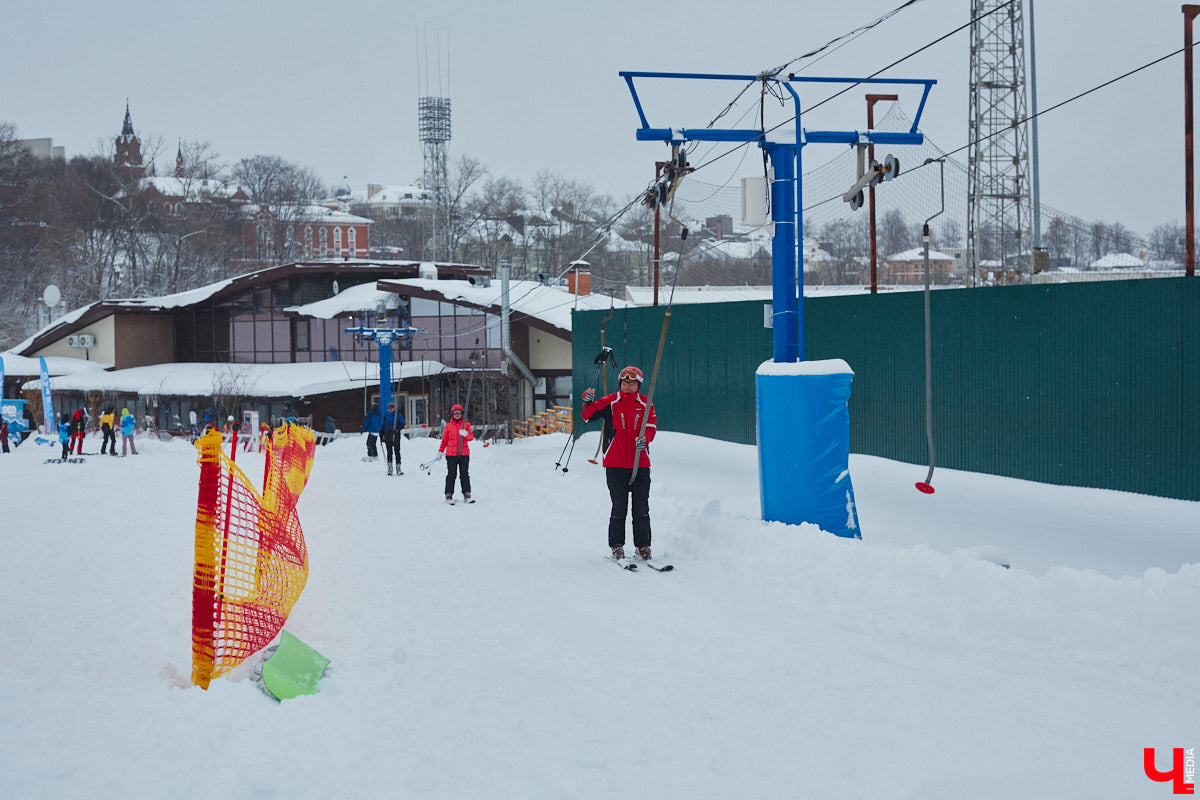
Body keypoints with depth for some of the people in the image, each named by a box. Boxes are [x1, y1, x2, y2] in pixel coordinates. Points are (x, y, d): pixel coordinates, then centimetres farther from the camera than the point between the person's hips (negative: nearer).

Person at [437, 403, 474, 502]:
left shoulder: (466, 424, 6)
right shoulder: (448, 426, 7)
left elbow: (471, 437, -4)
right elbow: (444, 440, 13)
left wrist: (466, 434, -24)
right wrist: (440, 451, 12)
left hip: (464, 453, 0)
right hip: (451, 453, 0)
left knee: (465, 474, 3)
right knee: (451, 475, -2)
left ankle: (467, 495, 8)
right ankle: (449, 495, 3)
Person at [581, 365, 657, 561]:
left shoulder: (646, 405, 8)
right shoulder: (610, 402, 3)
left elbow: (651, 427, 0)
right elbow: (588, 415, -3)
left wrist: (644, 438, -22)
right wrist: (588, 402, -25)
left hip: (640, 463, 2)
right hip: (615, 464, -2)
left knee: (641, 508, 2)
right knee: (619, 507, -1)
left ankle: (643, 545, 11)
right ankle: (617, 546, 8)